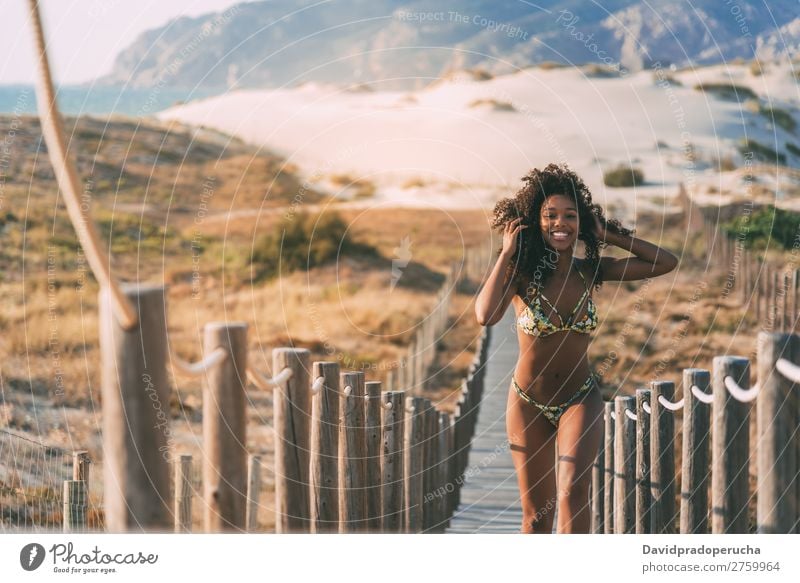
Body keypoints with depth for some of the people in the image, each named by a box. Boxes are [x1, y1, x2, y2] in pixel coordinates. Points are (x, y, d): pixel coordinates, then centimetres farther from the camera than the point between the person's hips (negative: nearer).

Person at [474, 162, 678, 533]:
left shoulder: (591, 272, -6)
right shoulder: (520, 274, -13)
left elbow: (666, 263, -5)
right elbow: (485, 316, -33)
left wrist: (609, 236, -7)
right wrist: (507, 253, -24)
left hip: (580, 400, 1)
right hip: (528, 402, -1)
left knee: (573, 489, -24)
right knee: (536, 514, 8)